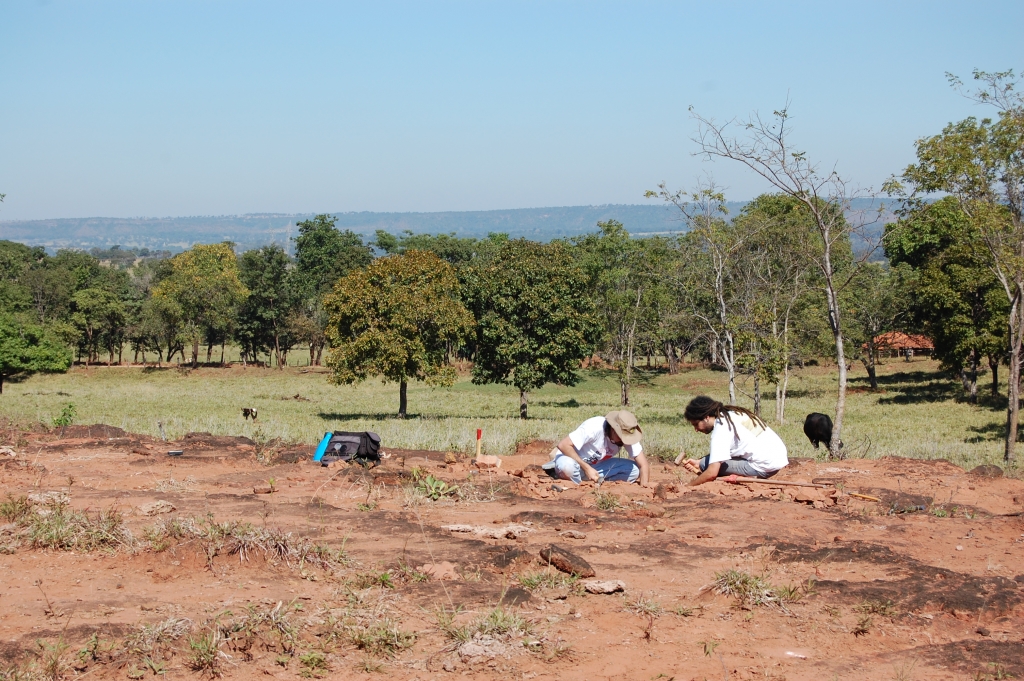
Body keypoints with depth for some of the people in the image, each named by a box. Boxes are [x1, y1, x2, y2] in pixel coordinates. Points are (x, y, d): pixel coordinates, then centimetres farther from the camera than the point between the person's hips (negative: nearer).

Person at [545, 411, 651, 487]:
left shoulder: (627, 434, -16)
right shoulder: (594, 427, -31)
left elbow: (643, 464, -15)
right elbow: (563, 445, -33)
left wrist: (644, 484, -34)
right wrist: (586, 468, -34)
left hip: (596, 466, 6)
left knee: (634, 469, -17)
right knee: (568, 466, -43)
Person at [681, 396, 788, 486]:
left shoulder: (721, 428, -16)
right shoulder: (731, 414, 11)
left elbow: (712, 473, -20)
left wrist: (689, 485, -8)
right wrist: (699, 463, 11)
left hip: (765, 466, -10)